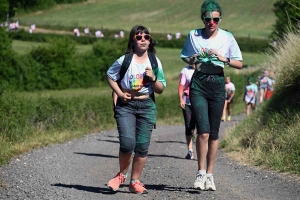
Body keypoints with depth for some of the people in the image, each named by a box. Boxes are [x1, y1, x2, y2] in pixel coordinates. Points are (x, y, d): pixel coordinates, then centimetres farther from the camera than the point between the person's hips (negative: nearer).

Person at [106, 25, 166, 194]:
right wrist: (120, 93, -3)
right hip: (126, 105, -3)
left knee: (142, 146, 0)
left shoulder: (155, 62, 6)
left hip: (147, 106, 3)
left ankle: (135, 181, 15)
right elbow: (110, 76, 9)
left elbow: (161, 90, 8)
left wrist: (153, 78, -11)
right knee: (128, 142, -17)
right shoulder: (125, 60, -2)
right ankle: (122, 174, 9)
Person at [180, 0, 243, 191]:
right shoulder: (193, 35, 3)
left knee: (214, 133, 4)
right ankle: (201, 172, -3)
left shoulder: (227, 37, 4)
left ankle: (209, 174, 14)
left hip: (218, 84, 1)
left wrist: (224, 59, -11)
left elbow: (240, 63, 7)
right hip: (198, 84, -1)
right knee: (203, 131, -15)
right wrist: (193, 60, -7)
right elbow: (184, 57, 16)